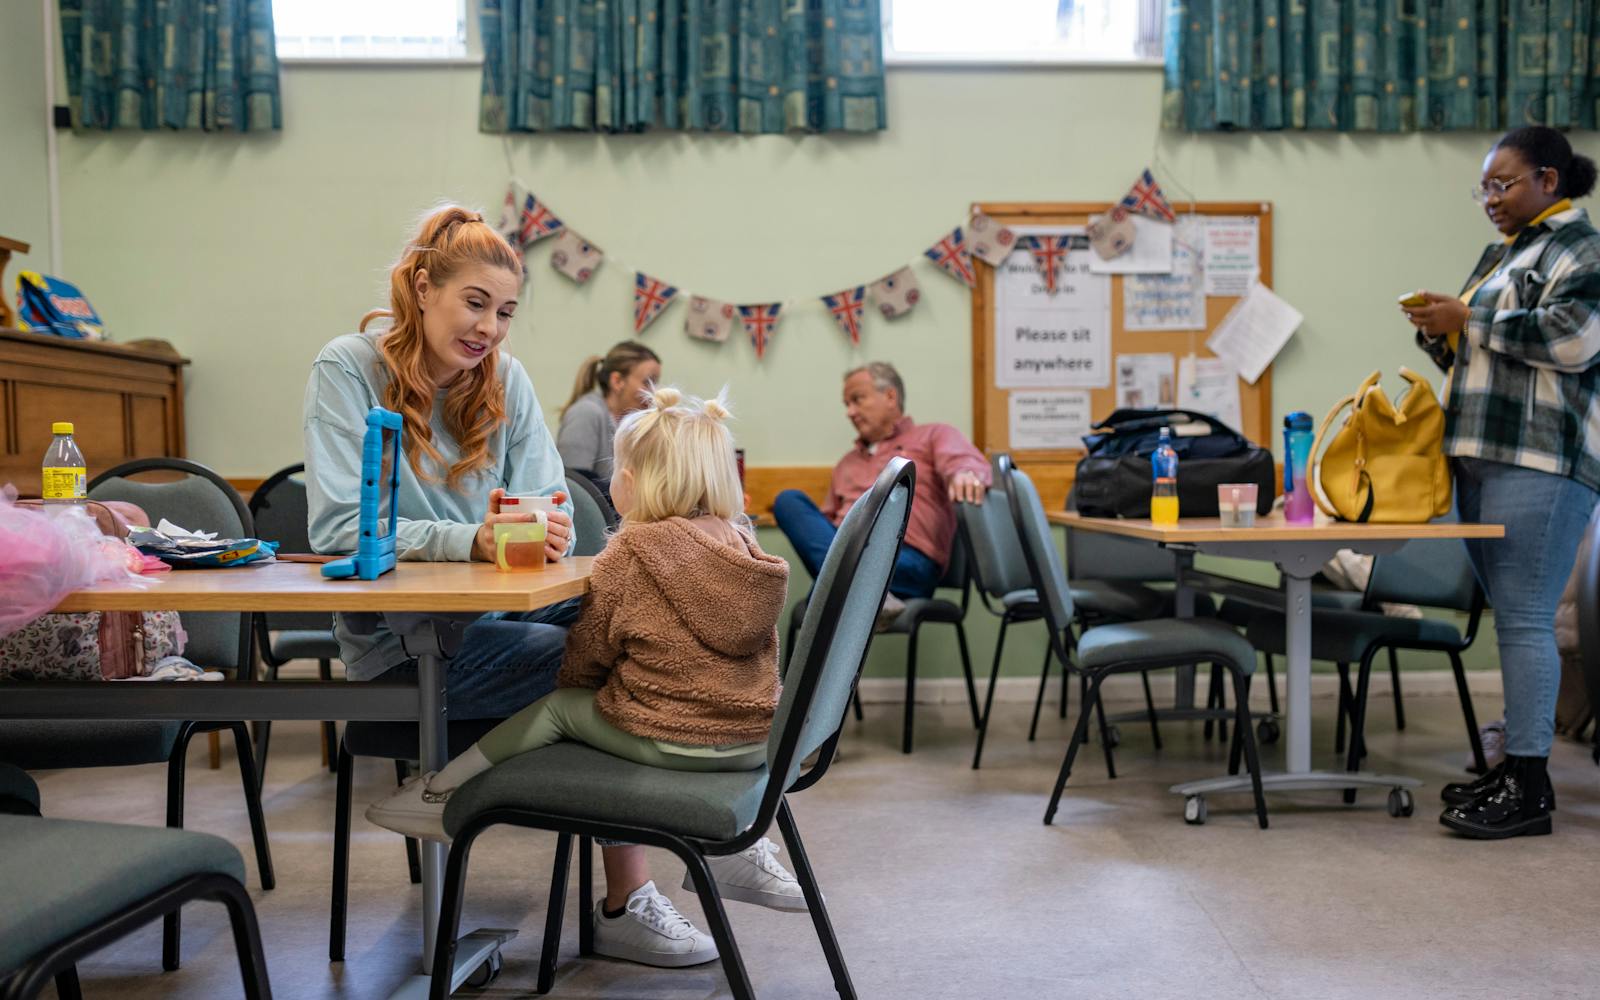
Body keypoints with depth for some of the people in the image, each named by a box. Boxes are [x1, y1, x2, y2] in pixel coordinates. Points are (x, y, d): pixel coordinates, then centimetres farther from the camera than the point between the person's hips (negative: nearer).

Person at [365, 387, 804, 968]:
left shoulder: (632, 552, -11)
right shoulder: (743, 543, 5)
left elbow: (585, 660, -1)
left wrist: (566, 677, 21)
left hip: (671, 740, -5)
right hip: (756, 740, 5)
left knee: (557, 707, 10)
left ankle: (445, 795, 18)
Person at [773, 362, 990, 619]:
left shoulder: (934, 435, 16)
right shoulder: (847, 463, 34)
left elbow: (966, 461, -8)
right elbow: (827, 521, 32)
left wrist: (966, 474, -35)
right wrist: (797, 522, 7)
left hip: (908, 560, -6)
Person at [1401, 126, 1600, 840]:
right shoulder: (1501, 252, 25)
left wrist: (1469, 318, -11)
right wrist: (1439, 332, 10)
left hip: (1541, 460, -9)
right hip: (1483, 456, 9)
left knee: (1524, 615, -11)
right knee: (1511, 614, 10)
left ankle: (1529, 786, -6)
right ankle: (1515, 762, 16)